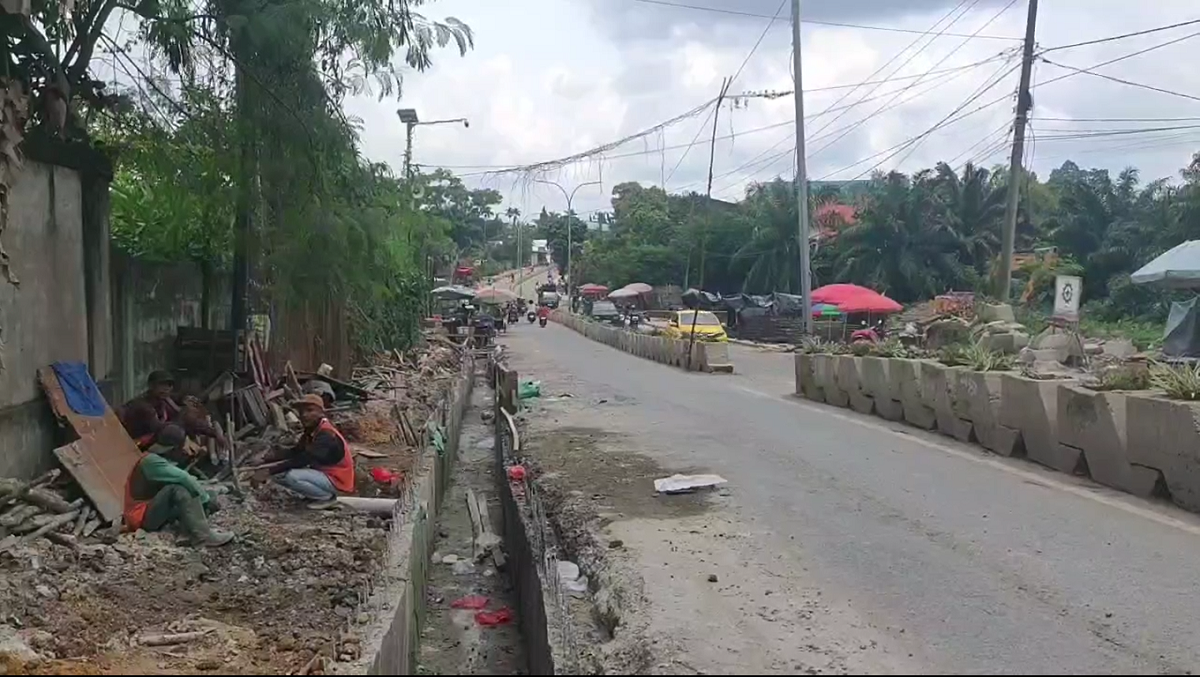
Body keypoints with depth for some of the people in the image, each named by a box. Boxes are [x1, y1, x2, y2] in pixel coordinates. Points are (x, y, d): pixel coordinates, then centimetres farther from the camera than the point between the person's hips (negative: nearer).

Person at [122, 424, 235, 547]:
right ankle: (202, 536, -32)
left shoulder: (162, 459, 9)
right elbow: (184, 478, -27)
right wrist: (206, 499, -20)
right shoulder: (151, 461, -19)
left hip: (153, 513, 10)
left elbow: (184, 479, 7)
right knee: (178, 490, -28)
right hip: (142, 517, -10)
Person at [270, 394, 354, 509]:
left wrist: (275, 469, -25)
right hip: (322, 474, 9)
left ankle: (327, 497, -8)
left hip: (336, 480, -9)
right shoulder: (311, 432, 6)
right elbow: (295, 452, 3)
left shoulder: (327, 435, -24)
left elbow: (304, 459, -29)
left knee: (291, 476, -26)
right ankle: (316, 495, 8)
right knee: (280, 474, 3)